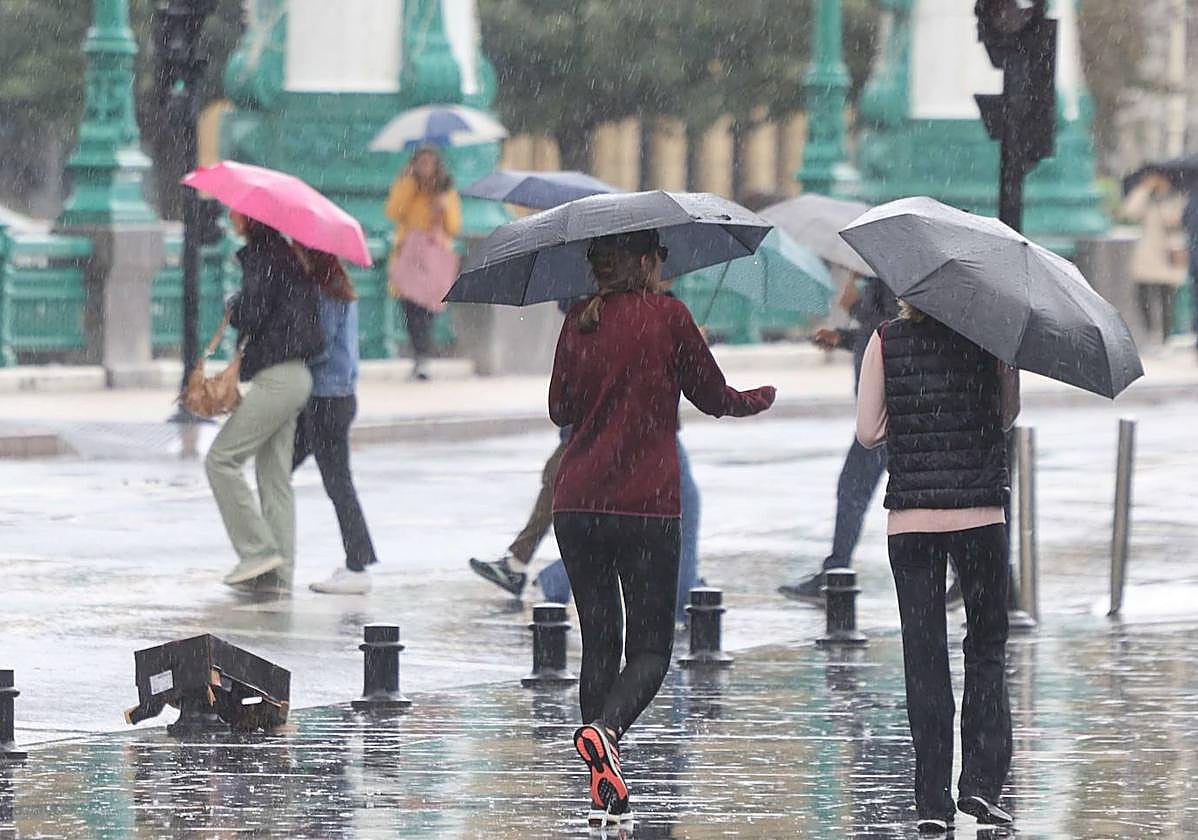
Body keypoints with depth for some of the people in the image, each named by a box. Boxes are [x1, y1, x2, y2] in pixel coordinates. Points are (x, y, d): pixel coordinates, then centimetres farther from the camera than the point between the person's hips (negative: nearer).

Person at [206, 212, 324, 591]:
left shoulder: (263, 257, -12)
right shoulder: (283, 254, 15)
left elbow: (251, 315, -19)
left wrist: (232, 307, 0)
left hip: (277, 378, -9)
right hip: (294, 377, 9)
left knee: (221, 460, -6)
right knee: (274, 475, 10)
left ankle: (258, 550, -8)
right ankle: (278, 571, 9)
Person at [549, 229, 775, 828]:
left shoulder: (578, 325, 8)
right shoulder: (667, 316, -3)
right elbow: (712, 396, 6)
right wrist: (758, 400, 27)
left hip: (576, 505, 4)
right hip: (646, 505, -4)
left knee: (598, 642, 11)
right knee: (650, 649, 1)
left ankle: (604, 791, 6)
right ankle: (603, 729, -29)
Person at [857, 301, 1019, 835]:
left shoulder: (886, 342, -1)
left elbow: (868, 433, 0)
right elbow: (1008, 415, 8)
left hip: (910, 519, 0)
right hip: (980, 515, 0)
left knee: (924, 657, 5)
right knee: (987, 645, 14)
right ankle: (982, 781, 3)